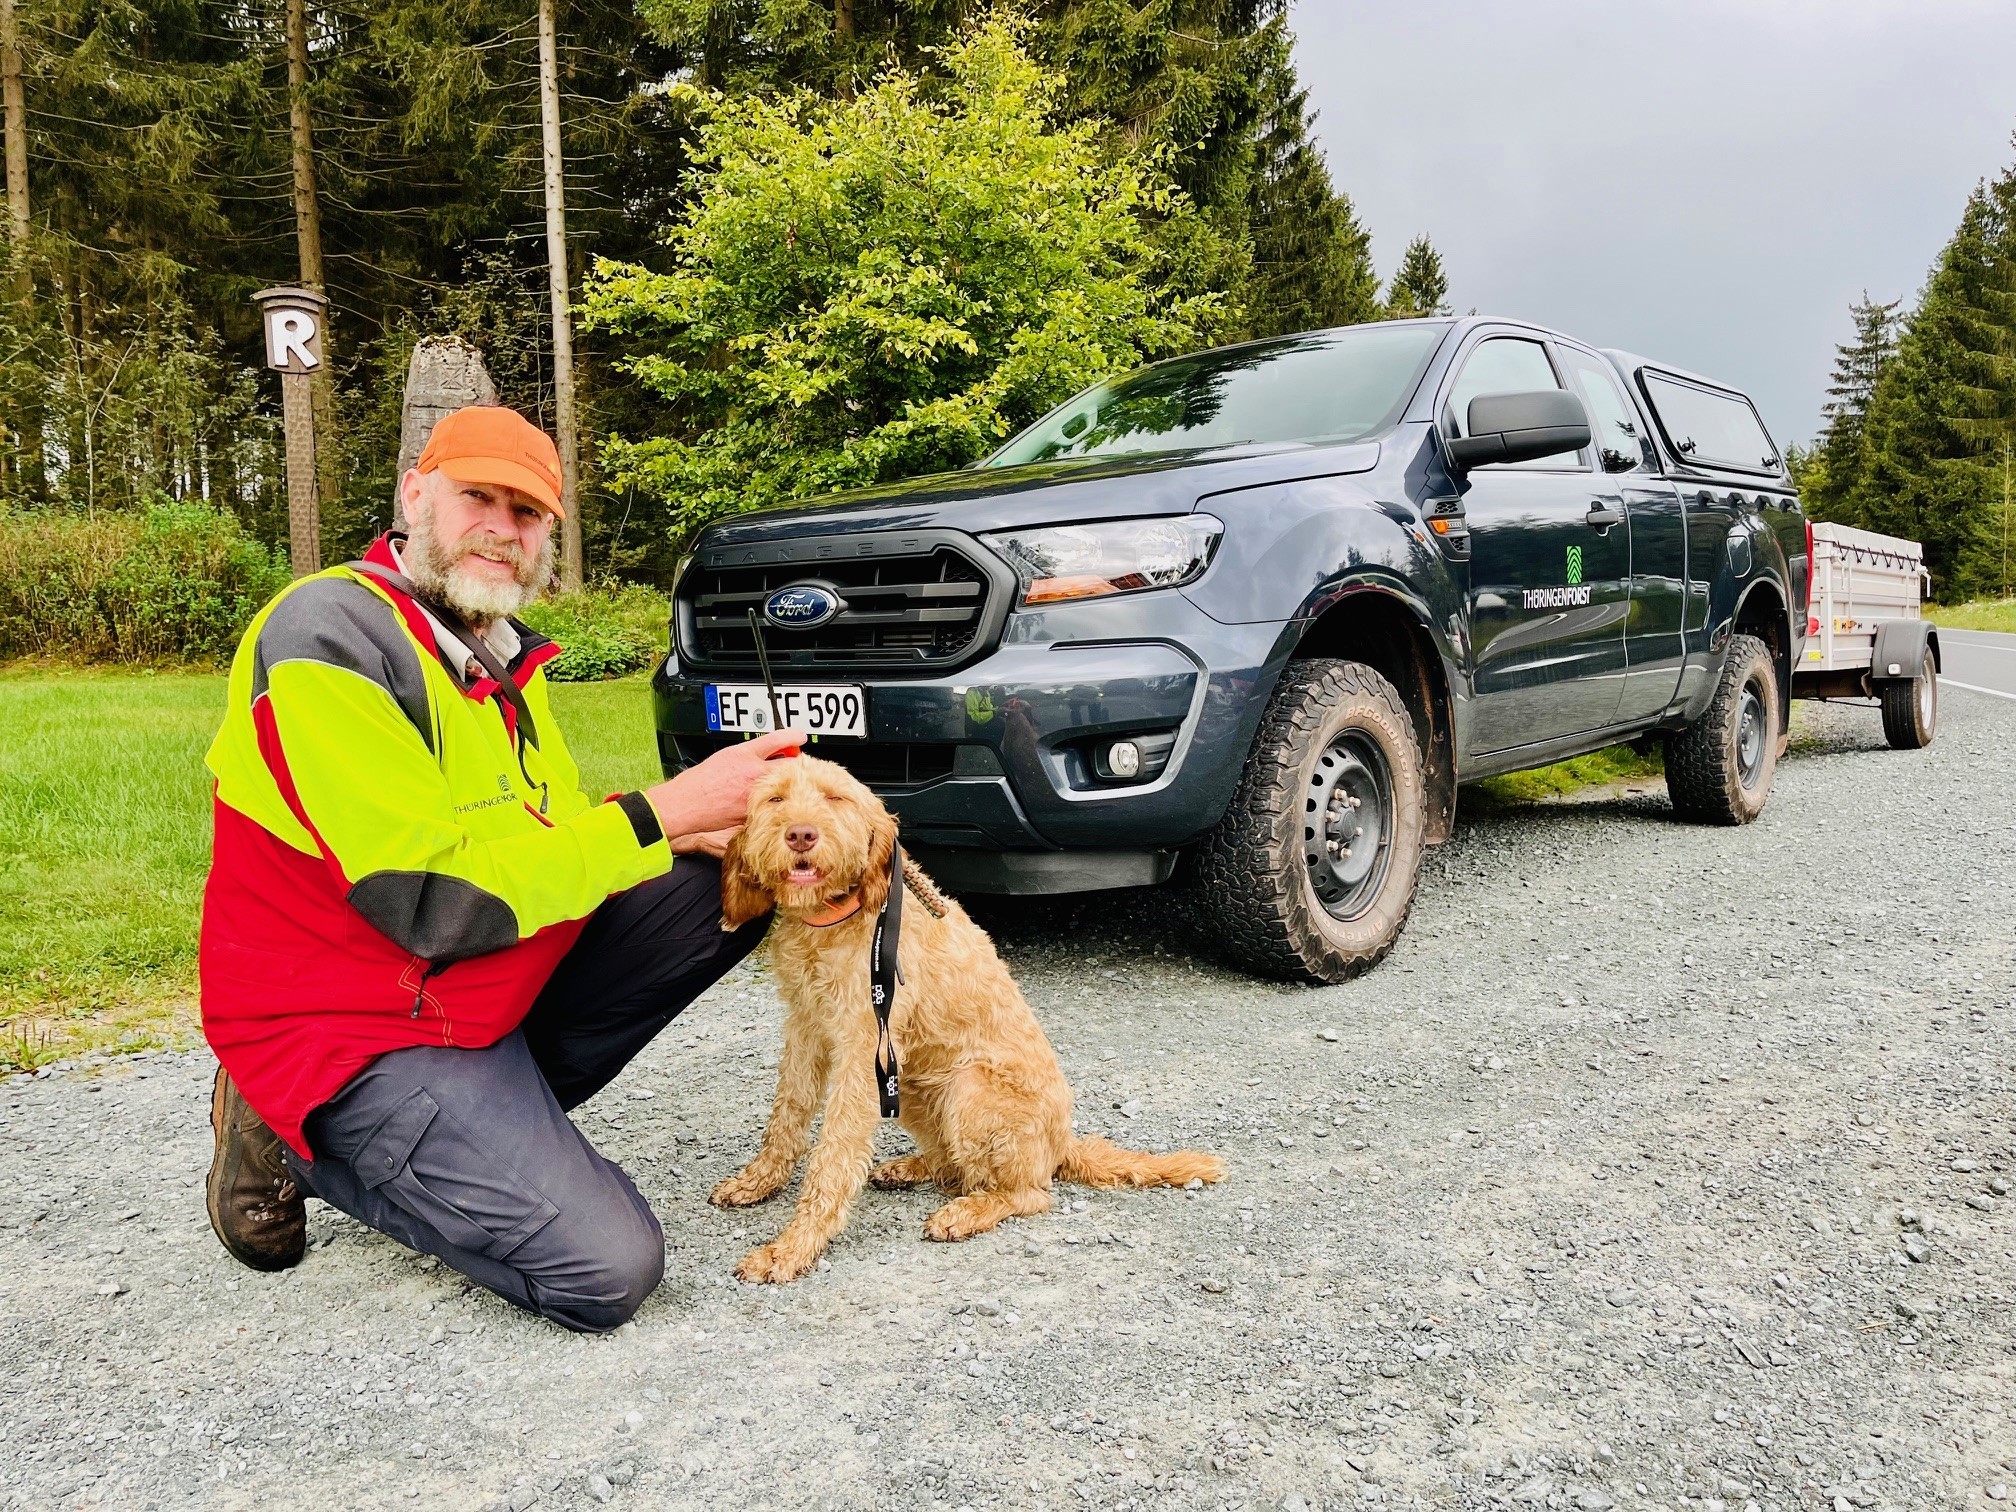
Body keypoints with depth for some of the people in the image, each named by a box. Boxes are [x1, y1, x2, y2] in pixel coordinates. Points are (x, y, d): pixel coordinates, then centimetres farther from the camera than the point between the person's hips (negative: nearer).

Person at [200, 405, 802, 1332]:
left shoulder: (498, 654, 8)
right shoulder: (326, 636, -20)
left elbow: (559, 838, 11)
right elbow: (436, 898, -26)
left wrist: (686, 831, -10)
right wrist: (664, 812, -25)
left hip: (506, 994, 8)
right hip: (364, 1034, -8)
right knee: (608, 1270, -19)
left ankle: (497, 1110, 3)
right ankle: (302, 1147, 2)